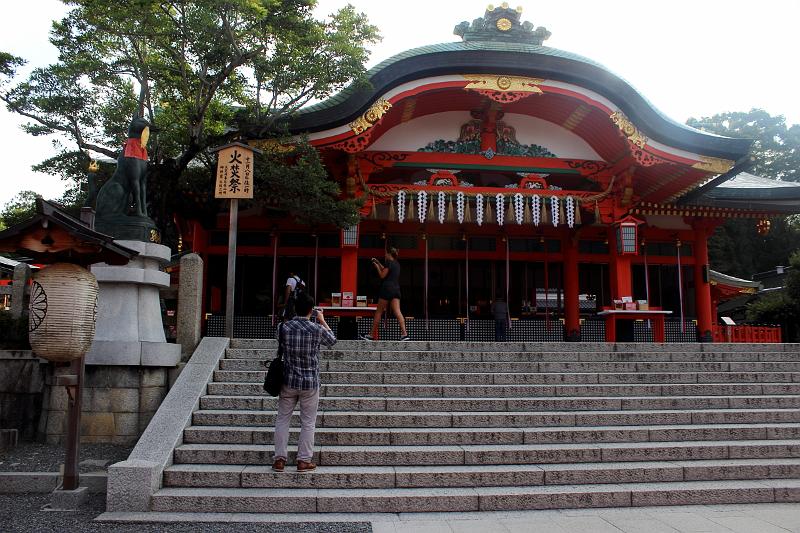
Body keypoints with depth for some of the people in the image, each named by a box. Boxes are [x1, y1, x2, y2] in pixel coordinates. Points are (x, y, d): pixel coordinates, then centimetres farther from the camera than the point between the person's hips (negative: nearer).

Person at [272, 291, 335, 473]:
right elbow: (332, 340, 8)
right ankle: (304, 461, 14)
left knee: (282, 420, 13)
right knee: (308, 422, 9)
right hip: (310, 383, -2)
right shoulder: (317, 329, -12)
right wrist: (322, 320, 16)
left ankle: (279, 459, 15)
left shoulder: (284, 327, -8)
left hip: (288, 381, 2)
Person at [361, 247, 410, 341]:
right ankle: (404, 334, -21)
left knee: (378, 312, 4)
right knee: (397, 312, -5)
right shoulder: (397, 264, 19)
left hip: (387, 288, -7)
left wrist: (376, 266, 5)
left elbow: (382, 275, -8)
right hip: (396, 289, 7)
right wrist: (378, 263, 35)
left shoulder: (389, 262, -6)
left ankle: (372, 335, 11)